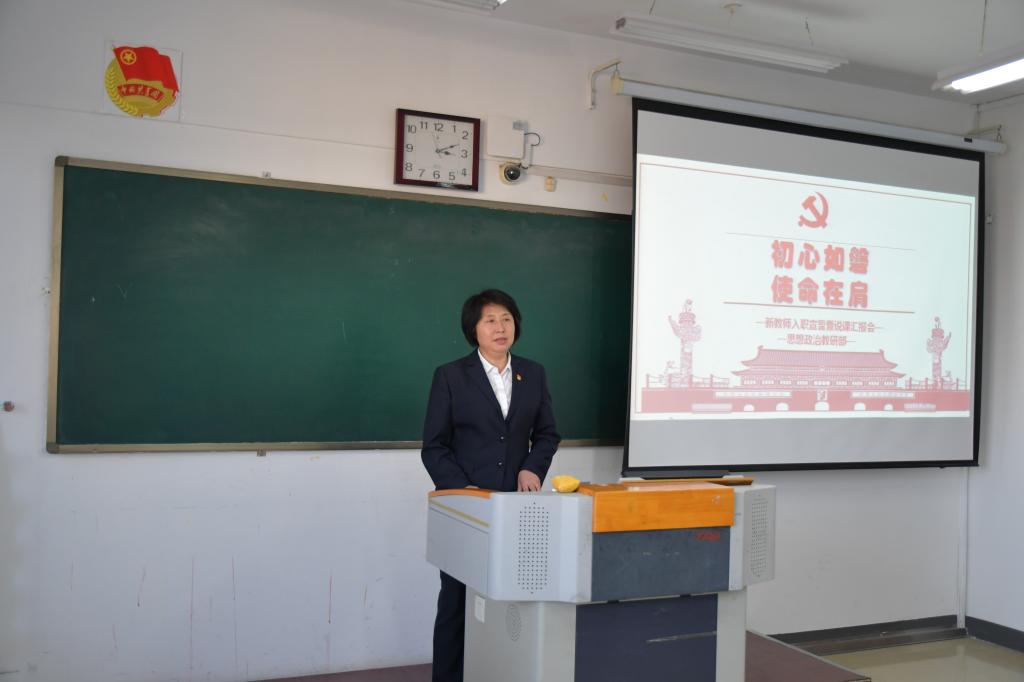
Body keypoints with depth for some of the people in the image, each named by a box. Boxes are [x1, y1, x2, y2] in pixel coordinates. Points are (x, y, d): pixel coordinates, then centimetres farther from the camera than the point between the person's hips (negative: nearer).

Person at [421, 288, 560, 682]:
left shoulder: (533, 374, 9)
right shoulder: (450, 376, -2)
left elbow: (547, 434, 13)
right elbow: (434, 446, -4)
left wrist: (533, 468, -6)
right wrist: (465, 491, -15)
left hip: (515, 505, 3)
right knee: (457, 600, 5)